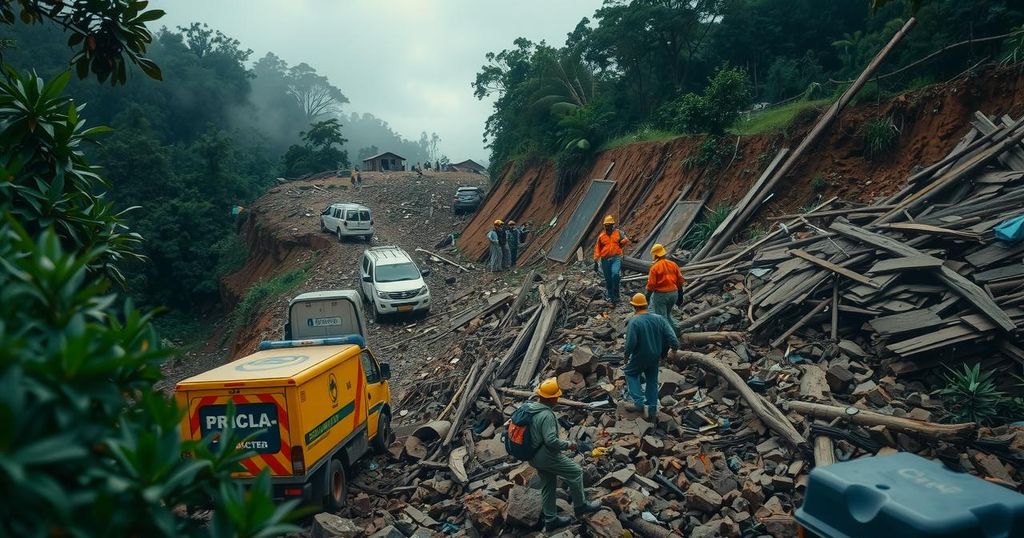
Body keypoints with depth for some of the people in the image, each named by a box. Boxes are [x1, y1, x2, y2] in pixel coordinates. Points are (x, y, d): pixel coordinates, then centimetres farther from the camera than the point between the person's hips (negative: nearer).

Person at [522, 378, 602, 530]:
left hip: (534, 456, 9)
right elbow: (551, 440, -31)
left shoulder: (529, 407, 0)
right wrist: (568, 445, -16)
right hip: (547, 457, -9)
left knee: (548, 486, 20)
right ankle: (580, 506, 22)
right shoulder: (546, 415, -28)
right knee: (576, 472, 8)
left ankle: (550, 519, 30)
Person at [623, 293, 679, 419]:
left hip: (640, 357, -5)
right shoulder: (658, 319, -5)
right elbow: (670, 336, -6)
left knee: (630, 374, 19)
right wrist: (663, 353, 6)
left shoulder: (634, 321, -22)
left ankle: (639, 402, 9)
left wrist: (626, 356, -6)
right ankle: (652, 410, 22)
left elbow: (630, 342, -24)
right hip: (655, 357, 5)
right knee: (652, 380, 19)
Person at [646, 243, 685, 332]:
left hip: (660, 294, -6)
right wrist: (680, 294, 15)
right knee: (667, 314, 24)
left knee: (662, 317, 4)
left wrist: (647, 297, -4)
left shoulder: (654, 267, -13)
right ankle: (674, 329, 15)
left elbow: (651, 284, -14)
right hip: (673, 293, 6)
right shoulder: (673, 264, 2)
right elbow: (680, 280, 6)